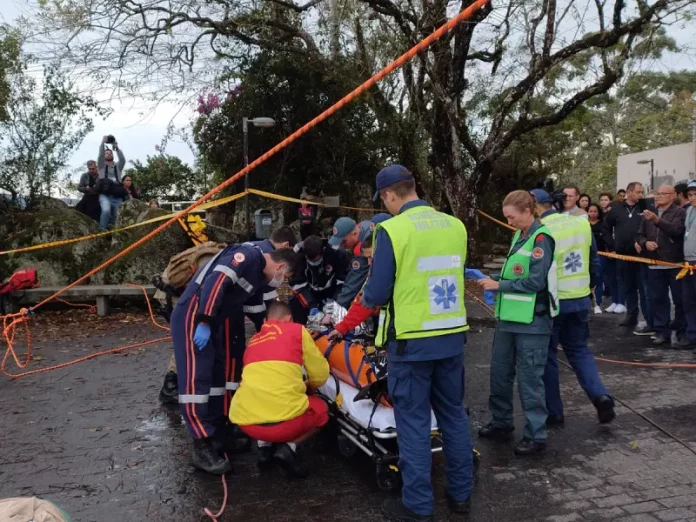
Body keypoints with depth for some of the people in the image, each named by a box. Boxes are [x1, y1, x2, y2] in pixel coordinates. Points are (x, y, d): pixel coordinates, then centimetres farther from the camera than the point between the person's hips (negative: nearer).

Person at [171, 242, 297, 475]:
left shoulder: (258, 274, 18)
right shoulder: (248, 255, -12)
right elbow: (216, 281, -24)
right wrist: (203, 323, -26)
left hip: (208, 322, 11)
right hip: (192, 317, -11)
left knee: (218, 374, 15)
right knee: (196, 378, -10)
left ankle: (218, 431, 26)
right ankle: (202, 449, -8)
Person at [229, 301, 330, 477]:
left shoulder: (253, 340, 23)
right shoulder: (297, 330, 12)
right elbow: (320, 375, 14)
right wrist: (308, 386, 36)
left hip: (245, 422, 4)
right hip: (285, 420, -4)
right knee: (321, 410, 28)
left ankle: (264, 446, 15)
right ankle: (288, 446, 5)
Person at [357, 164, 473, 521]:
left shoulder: (392, 230, -14)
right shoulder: (455, 226, 3)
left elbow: (375, 296, -12)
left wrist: (366, 296, 10)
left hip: (412, 341, -5)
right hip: (452, 336, 6)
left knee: (414, 421, 6)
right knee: (454, 414, 18)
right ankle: (461, 493, 30)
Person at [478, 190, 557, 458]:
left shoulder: (541, 238, -13)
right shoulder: (518, 236, 13)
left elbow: (536, 281, -20)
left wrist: (499, 285, -16)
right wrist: (493, 278, 4)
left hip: (532, 321, -9)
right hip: (509, 317, 9)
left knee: (529, 379, 0)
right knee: (499, 372, 16)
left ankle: (536, 435, 12)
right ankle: (501, 423, 31)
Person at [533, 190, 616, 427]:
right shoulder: (582, 224, 3)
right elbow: (594, 260, 10)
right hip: (580, 299, 6)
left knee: (547, 354, 9)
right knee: (579, 349, 21)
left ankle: (553, 412, 16)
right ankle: (600, 395, 2)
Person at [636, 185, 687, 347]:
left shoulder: (680, 212, -4)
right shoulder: (649, 213, 14)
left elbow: (676, 230, -21)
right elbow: (639, 235, 16)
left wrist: (657, 220, -33)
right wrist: (645, 242, -5)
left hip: (675, 264, -5)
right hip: (655, 265, 5)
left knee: (680, 300, 2)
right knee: (658, 299, 9)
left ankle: (682, 333, 10)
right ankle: (662, 332, 17)